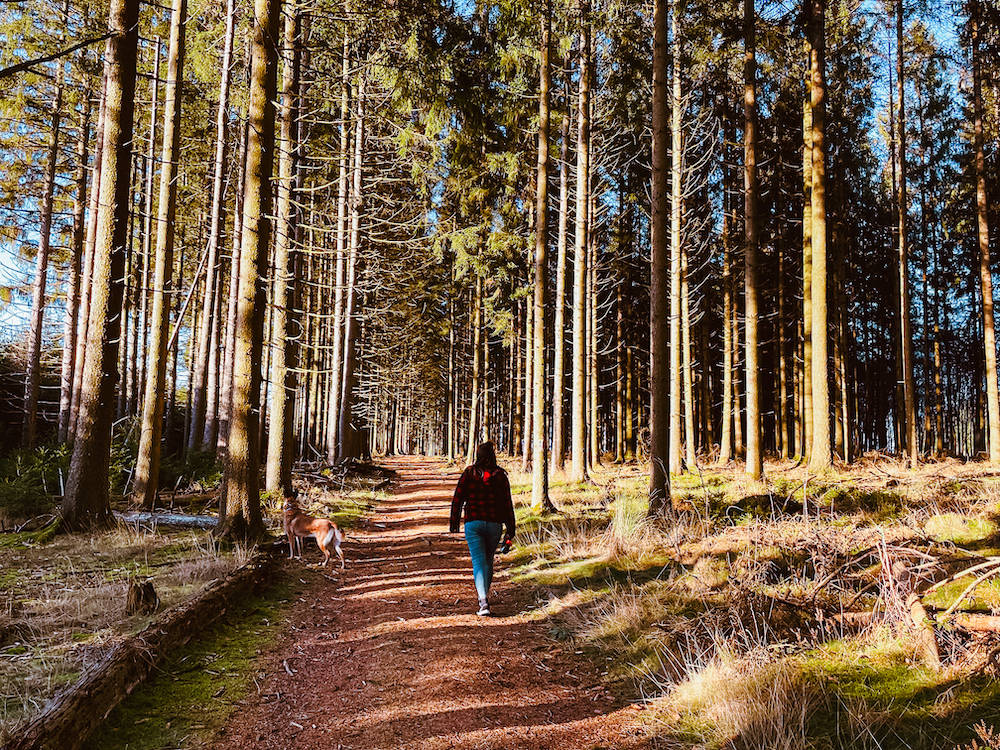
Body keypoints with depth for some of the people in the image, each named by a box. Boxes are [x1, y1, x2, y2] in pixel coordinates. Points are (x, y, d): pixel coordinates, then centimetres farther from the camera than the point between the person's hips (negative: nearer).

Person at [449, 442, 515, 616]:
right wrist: (510, 530, 3)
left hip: (473, 523, -2)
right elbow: (507, 504, -1)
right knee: (488, 560, 20)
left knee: (478, 562, -4)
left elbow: (457, 499, -2)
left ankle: (483, 601, -19)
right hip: (494, 524, 2)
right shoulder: (500, 476, 0)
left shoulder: (469, 473, -2)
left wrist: (454, 523, 7)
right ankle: (484, 594, 33)